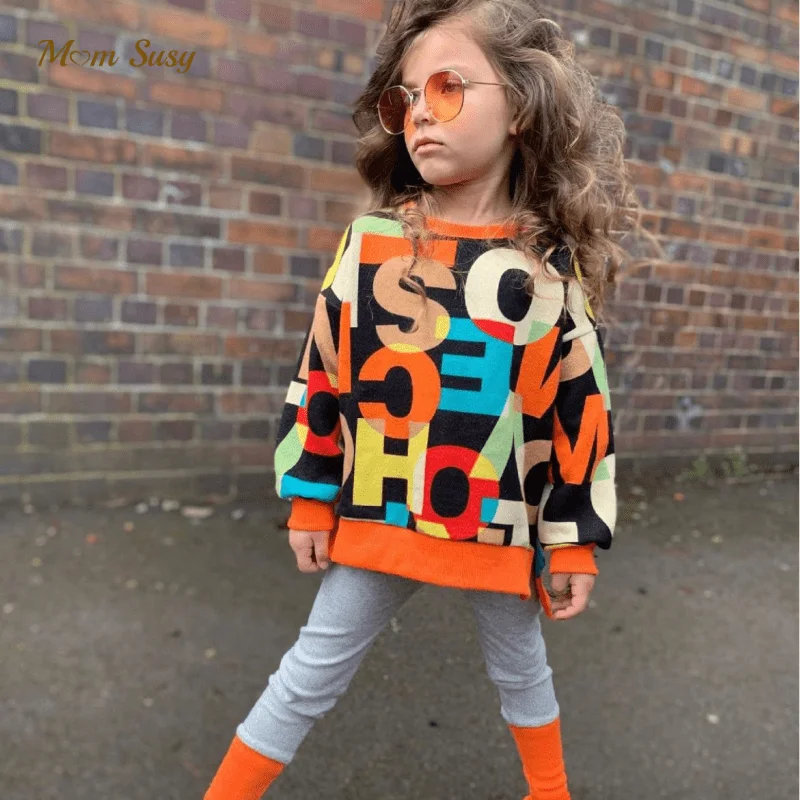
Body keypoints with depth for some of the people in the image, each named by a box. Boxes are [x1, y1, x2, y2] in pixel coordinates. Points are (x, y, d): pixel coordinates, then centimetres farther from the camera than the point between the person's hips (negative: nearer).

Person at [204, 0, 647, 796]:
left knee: (520, 670, 26)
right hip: (377, 520, 0)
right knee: (308, 676, 14)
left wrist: (576, 545, -1)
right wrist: (309, 497, 1)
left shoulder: (550, 268, -8)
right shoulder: (368, 244, -6)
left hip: (502, 530, 1)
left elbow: (580, 412, -4)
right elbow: (319, 376, -1)